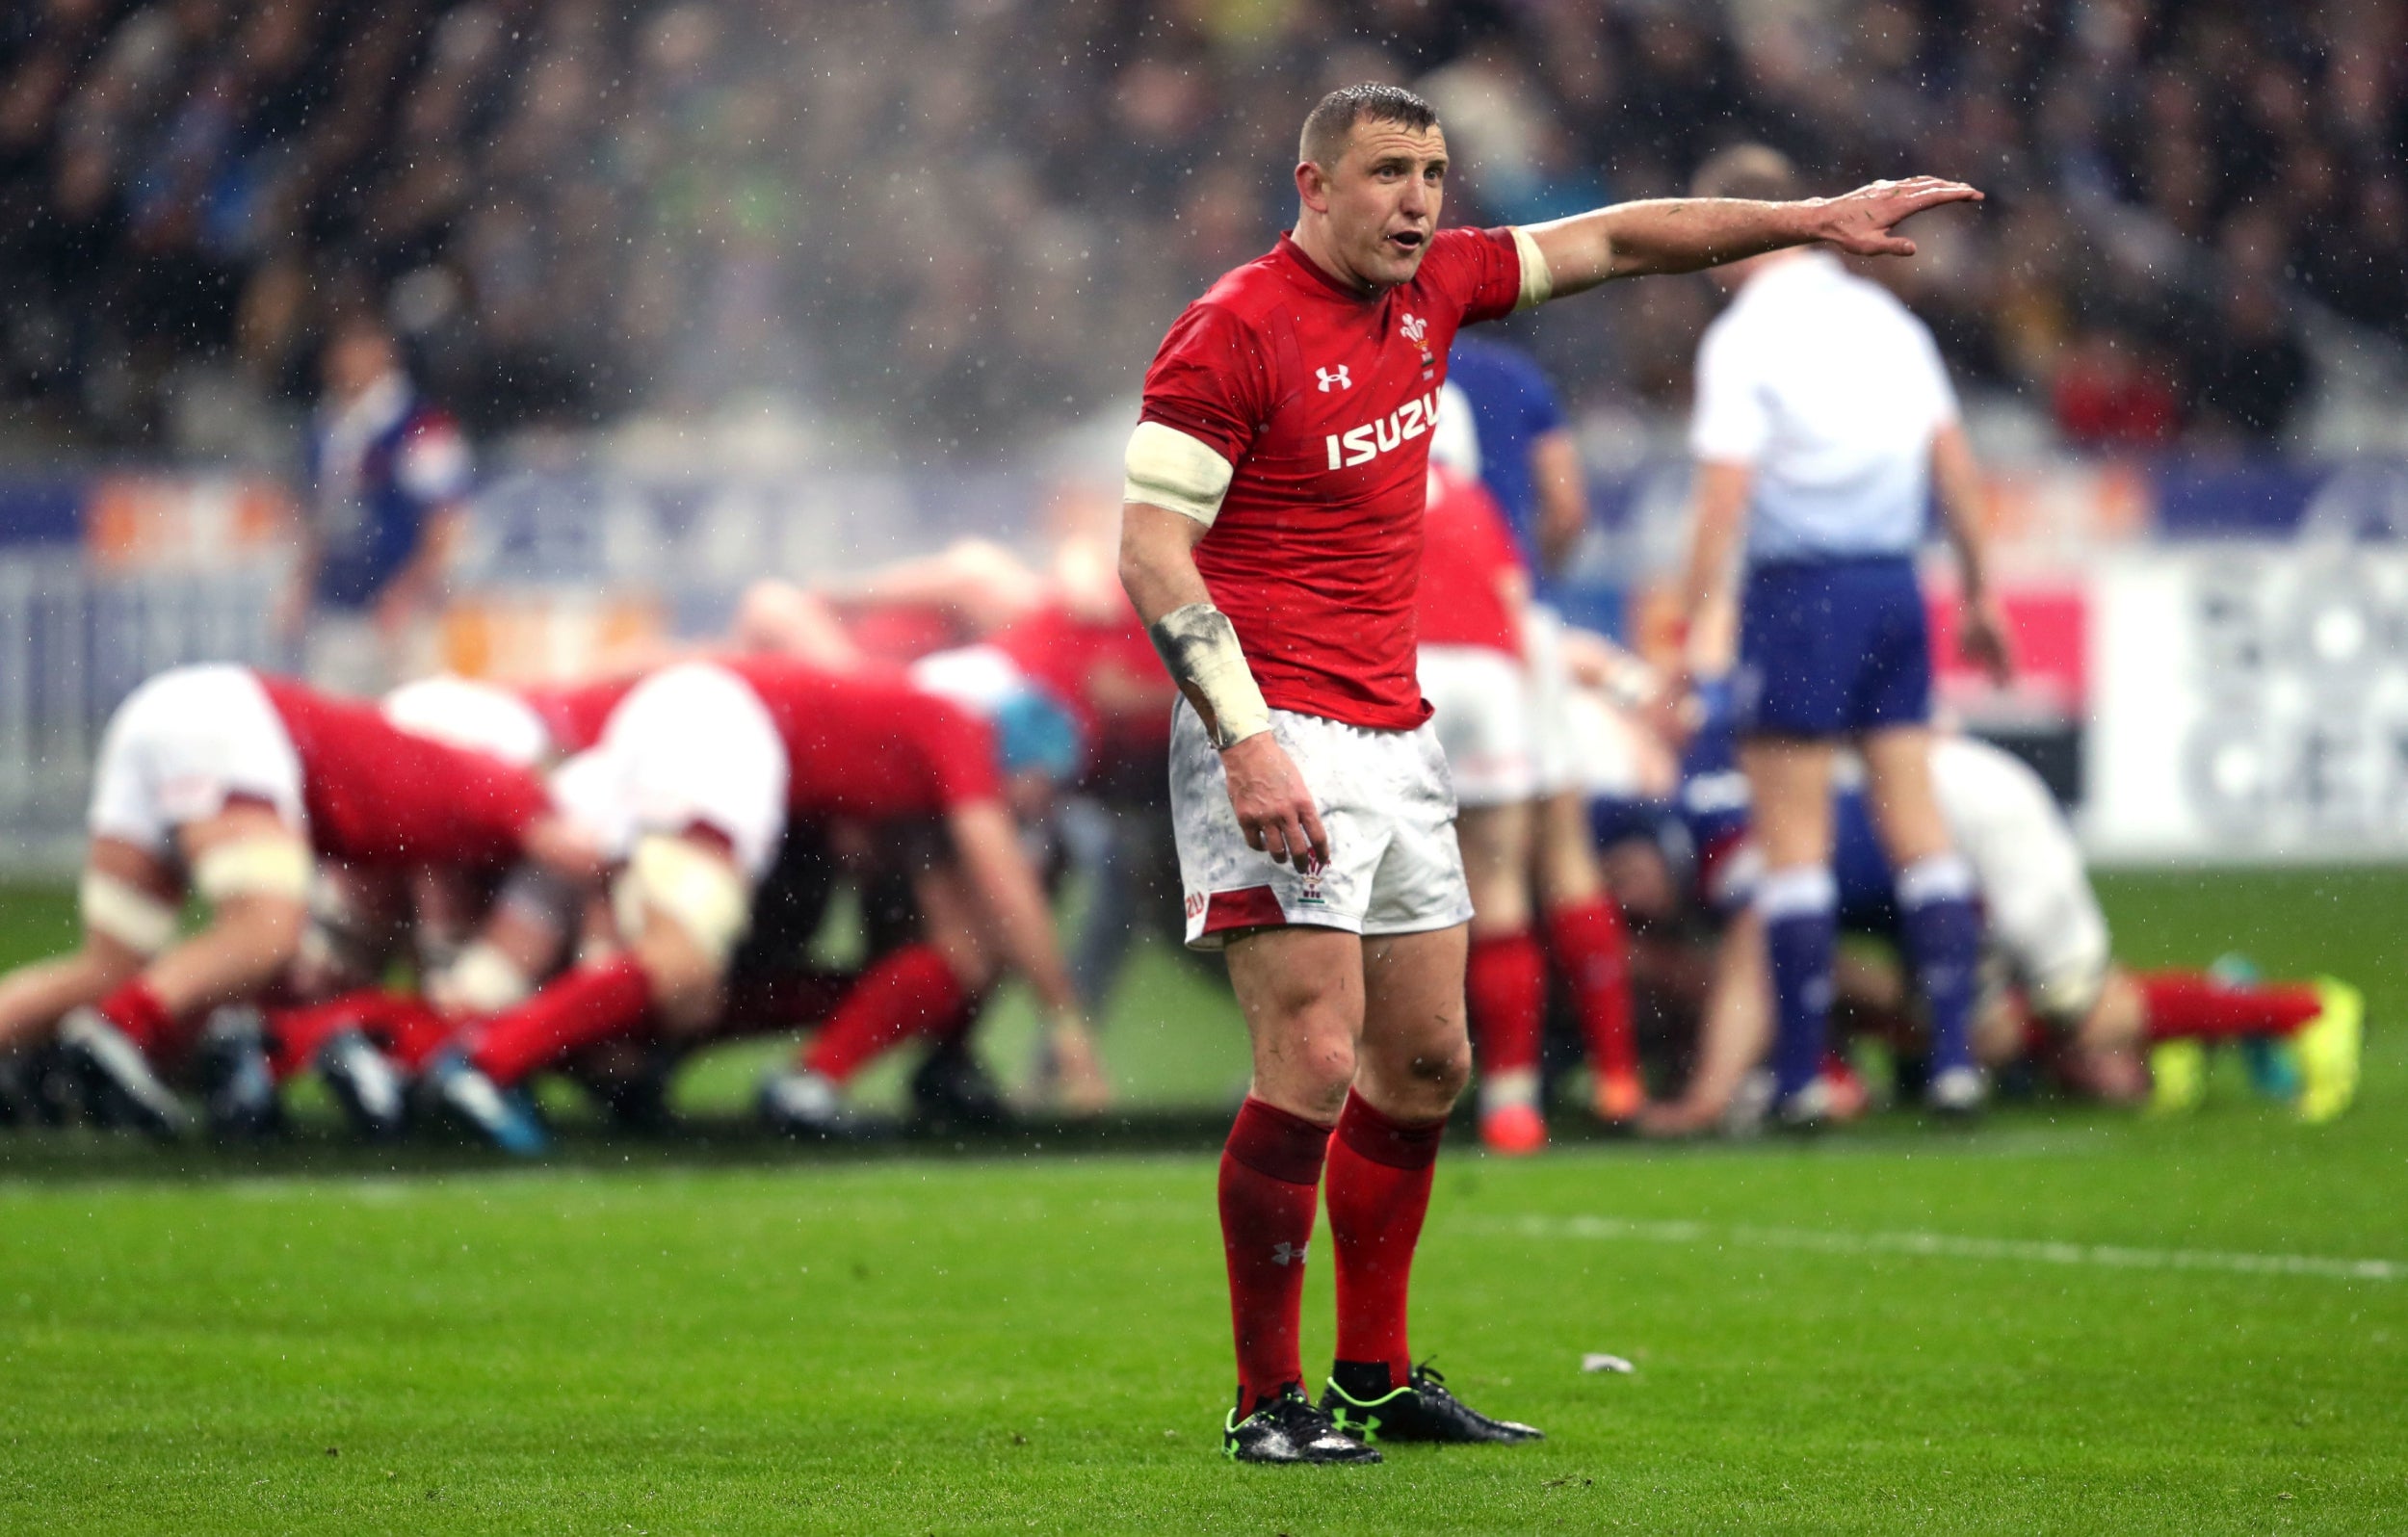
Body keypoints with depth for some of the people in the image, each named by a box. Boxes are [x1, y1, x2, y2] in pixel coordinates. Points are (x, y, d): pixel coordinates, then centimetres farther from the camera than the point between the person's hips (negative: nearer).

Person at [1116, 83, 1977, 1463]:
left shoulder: (1431, 289, 10)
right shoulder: (1235, 332, -13)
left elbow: (1614, 244, 21)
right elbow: (1152, 550, -16)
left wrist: (1815, 220, 18)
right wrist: (1245, 742, -24)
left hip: (1395, 739, 9)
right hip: (1279, 742, -9)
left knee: (1426, 1062, 11)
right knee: (1314, 1064, -14)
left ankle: (1378, 1381, 22)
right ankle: (1268, 1400, -6)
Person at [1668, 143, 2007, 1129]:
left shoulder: (1743, 338, -9)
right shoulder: (1885, 318, 10)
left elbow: (1725, 497, -15)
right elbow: (1953, 462, 11)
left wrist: (1693, 633, -14)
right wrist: (1980, 591, 19)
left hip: (1800, 593, -6)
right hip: (1894, 584, 6)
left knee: (1792, 838, 0)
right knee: (1915, 819, 9)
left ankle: (1800, 1074, 0)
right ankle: (1954, 1057, 5)